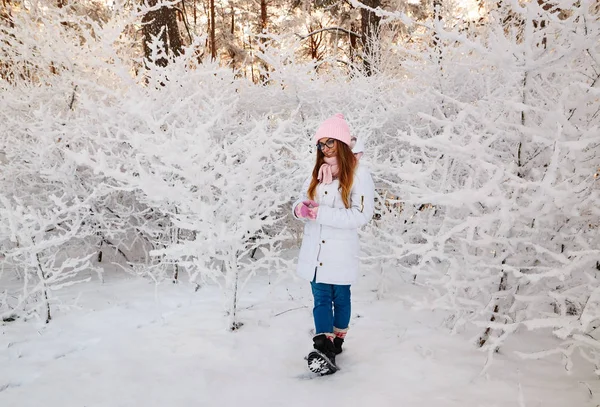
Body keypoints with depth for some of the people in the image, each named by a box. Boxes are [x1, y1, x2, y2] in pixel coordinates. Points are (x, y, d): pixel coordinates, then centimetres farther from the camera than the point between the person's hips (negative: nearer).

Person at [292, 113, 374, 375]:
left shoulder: (359, 174, -9)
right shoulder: (317, 172, 10)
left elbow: (362, 215, -18)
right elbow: (302, 200, 14)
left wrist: (323, 213, -22)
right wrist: (300, 208, -12)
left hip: (341, 252, -4)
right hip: (314, 251, 4)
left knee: (340, 297, 12)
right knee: (321, 299, 1)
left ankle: (336, 342, 29)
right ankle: (324, 347, 1)